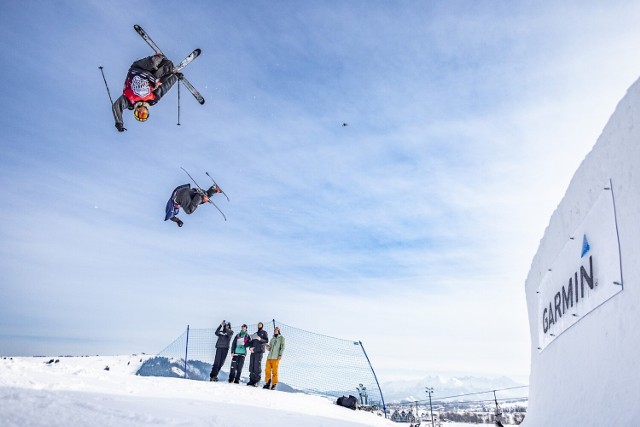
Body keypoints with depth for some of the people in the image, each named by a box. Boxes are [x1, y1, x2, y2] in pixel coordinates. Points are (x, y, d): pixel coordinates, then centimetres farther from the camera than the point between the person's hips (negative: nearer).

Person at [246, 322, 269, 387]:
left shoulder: (264, 332, 10)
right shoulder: (255, 334, 26)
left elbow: (266, 340, -3)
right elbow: (251, 342, 20)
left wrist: (260, 339, -21)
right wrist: (250, 347, 0)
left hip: (259, 351, -6)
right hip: (253, 351, 6)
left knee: (257, 366, -11)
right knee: (251, 365, 2)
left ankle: (257, 381, -12)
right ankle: (252, 380, 6)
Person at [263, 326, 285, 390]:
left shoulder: (281, 338, 8)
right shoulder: (272, 339, 22)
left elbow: (282, 347, -1)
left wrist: (280, 354, -12)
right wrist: (268, 348, 1)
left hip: (276, 357, -5)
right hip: (269, 357, 5)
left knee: (274, 371, -6)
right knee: (267, 370, 0)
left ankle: (274, 385, -2)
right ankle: (268, 383, 8)